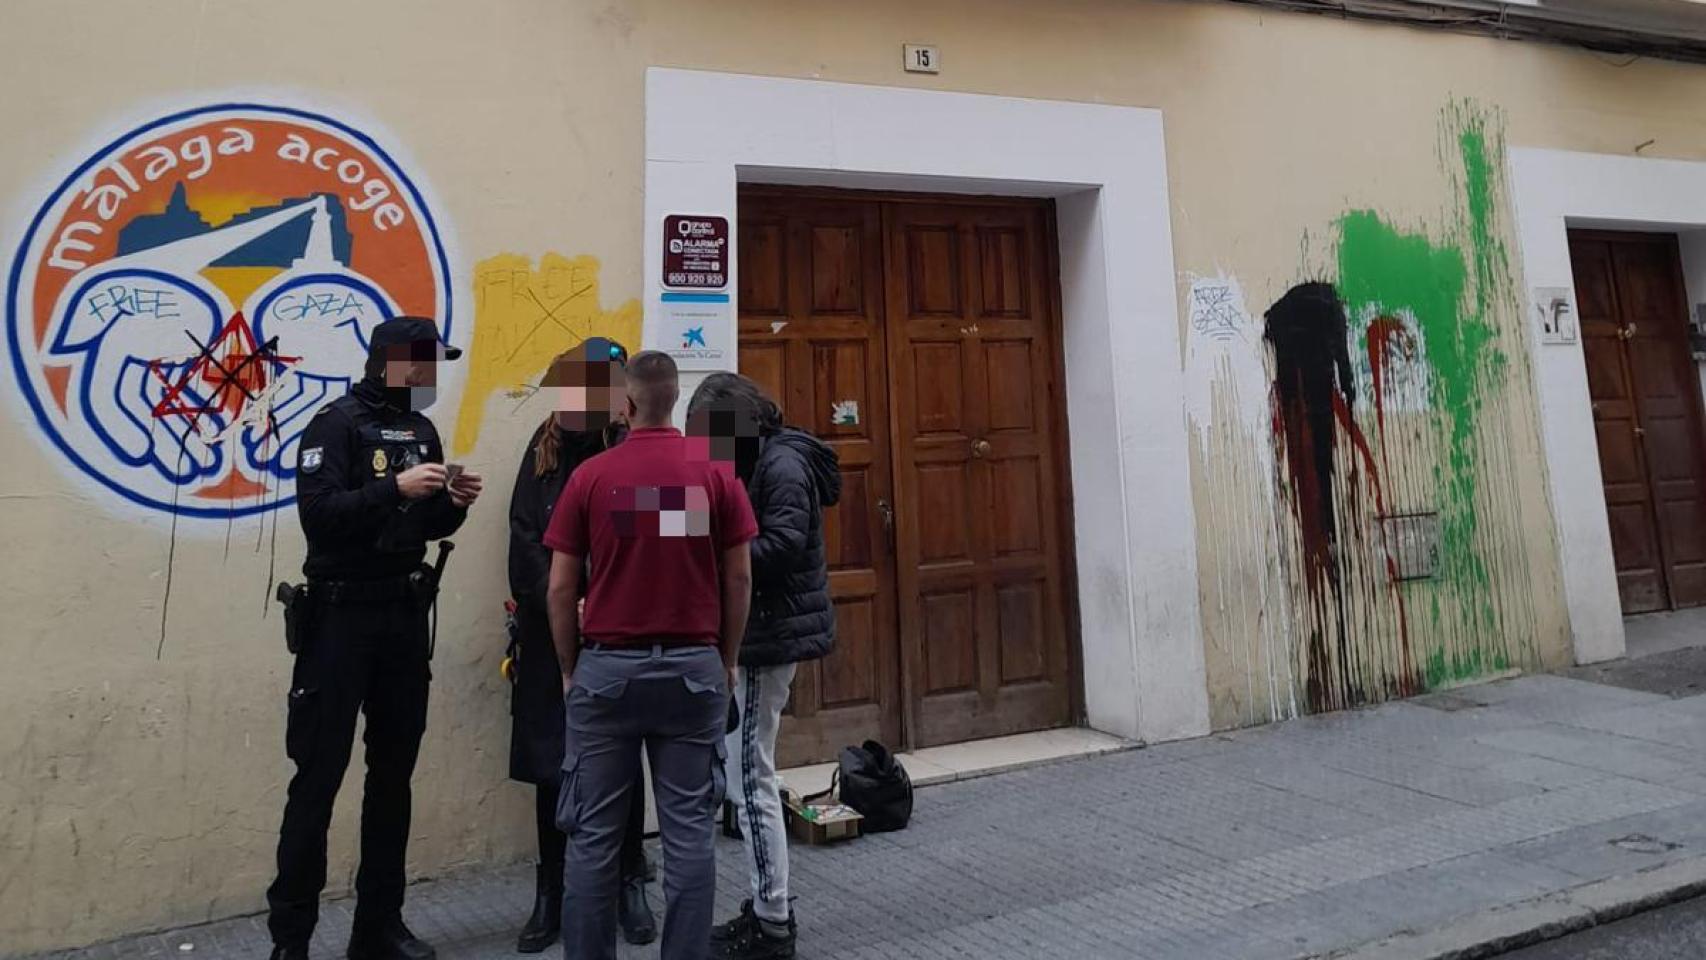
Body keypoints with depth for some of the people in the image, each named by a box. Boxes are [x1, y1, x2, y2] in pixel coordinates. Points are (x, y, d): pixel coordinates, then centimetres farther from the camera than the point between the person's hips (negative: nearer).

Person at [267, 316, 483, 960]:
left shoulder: (422, 429, 12)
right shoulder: (337, 423, -8)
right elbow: (317, 513, -20)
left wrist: (455, 503, -3)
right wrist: (394, 488, -26)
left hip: (406, 613, 7)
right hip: (343, 613, -6)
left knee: (394, 773, 11)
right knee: (320, 776, -1)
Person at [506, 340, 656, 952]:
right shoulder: (546, 447, 3)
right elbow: (525, 536, -1)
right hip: (551, 633, 2)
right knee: (551, 764, 9)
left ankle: (631, 884, 27)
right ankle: (550, 893, 26)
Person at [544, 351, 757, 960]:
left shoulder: (589, 477, -4)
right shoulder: (716, 476, -2)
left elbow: (560, 588, -1)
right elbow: (739, 579, 0)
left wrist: (569, 669, 11)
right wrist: (726, 661, 12)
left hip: (607, 667, 0)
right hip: (693, 666, 1)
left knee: (593, 834, 11)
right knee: (689, 833, 8)